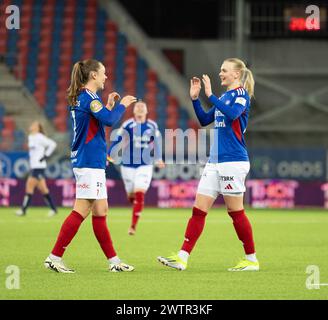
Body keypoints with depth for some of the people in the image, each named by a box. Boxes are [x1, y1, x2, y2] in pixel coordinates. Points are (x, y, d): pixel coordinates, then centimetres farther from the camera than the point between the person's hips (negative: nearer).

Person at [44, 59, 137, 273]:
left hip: (92, 162, 10)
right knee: (81, 210, -10)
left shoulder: (81, 97, 16)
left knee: (100, 212, 10)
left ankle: (114, 261, 13)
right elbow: (109, 120, -24)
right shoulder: (89, 96, -13)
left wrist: (109, 106, 20)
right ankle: (55, 257, -9)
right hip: (90, 161, -10)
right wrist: (122, 105, -7)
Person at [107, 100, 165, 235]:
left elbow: (157, 142, 13)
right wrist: (109, 154, -3)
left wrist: (158, 159, 16)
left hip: (145, 165, 0)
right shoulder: (127, 125, -8)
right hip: (128, 164, 0)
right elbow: (117, 140, -2)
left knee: (139, 195, -13)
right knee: (131, 195, 9)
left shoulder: (152, 126, 0)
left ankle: (133, 226, -7)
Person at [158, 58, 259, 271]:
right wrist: (195, 98, 10)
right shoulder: (224, 96, 18)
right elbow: (205, 120, 21)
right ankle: (182, 258, -1)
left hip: (233, 161, -8)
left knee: (236, 211, -3)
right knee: (198, 210, 2)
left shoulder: (241, 94, -7)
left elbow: (232, 114, -26)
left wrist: (210, 95, -26)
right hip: (215, 161, 8)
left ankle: (252, 260, 8)